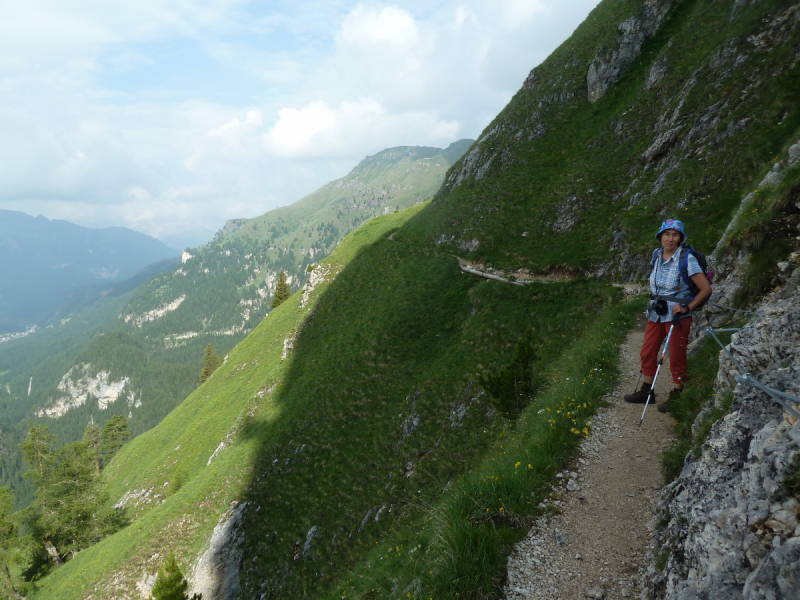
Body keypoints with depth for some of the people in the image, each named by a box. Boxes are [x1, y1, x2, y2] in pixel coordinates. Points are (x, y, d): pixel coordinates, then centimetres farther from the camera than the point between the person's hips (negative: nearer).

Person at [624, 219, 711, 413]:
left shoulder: (686, 259, -14)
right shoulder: (657, 255, 5)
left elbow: (706, 289, -14)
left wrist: (686, 307, -16)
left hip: (677, 315, -6)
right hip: (656, 314, 6)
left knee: (677, 357, 1)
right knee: (647, 353, 9)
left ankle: (676, 396, 15)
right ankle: (646, 391, 23)